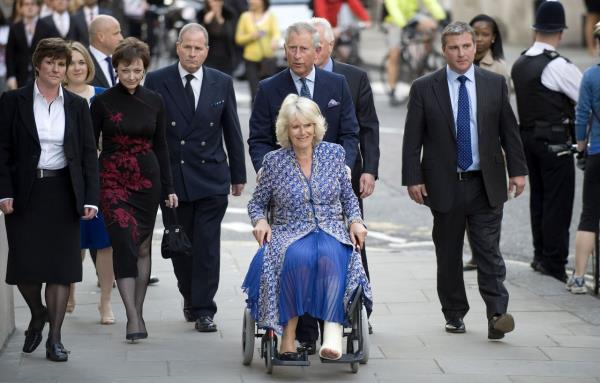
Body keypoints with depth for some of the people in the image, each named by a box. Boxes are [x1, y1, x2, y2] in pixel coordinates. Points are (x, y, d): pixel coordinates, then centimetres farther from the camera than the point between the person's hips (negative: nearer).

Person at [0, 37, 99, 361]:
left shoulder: (76, 106, 5)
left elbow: (88, 154, 5)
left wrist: (91, 198, -3)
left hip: (63, 194, 1)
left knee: (61, 266, 0)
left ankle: (54, 339, 7)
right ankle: (38, 313, 28)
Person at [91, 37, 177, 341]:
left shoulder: (154, 102, 5)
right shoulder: (102, 102, -3)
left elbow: (161, 146, 10)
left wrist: (168, 187, 8)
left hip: (147, 180, 3)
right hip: (113, 180, -3)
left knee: (143, 247, 8)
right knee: (124, 244, -13)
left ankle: (138, 313, 18)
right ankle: (133, 318, -16)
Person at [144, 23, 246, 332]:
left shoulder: (222, 83, 3)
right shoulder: (157, 82, -1)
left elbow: (232, 132, 9)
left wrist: (238, 175, 10)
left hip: (211, 178, 0)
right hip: (171, 177, 0)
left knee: (207, 246, -4)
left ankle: (204, 310, 2)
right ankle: (190, 297, 29)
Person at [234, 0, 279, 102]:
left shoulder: (271, 16, 4)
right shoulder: (245, 16, 8)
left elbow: (276, 33, -11)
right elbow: (238, 39, 10)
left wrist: (274, 41, -34)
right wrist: (251, 36, -9)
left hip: (267, 59, -1)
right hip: (251, 58, 1)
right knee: (255, 93, -4)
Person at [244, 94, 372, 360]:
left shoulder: (334, 153, 10)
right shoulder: (273, 161, 6)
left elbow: (348, 196, 18)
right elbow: (257, 202, 16)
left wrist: (355, 221, 0)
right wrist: (260, 220, -5)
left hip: (332, 232, 1)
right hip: (290, 234, -1)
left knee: (330, 256, -37)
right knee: (298, 257, -37)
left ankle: (333, 334, -47)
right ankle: (288, 337, -32)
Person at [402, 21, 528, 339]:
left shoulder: (495, 84, 5)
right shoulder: (424, 88, 0)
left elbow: (509, 131, 9)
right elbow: (412, 138, 0)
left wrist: (517, 170, 4)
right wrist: (413, 179, -6)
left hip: (486, 184, 0)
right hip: (445, 185, 0)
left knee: (489, 252, -6)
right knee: (448, 254, 8)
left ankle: (497, 315, -11)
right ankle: (454, 314, 20)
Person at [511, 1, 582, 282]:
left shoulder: (519, 64, 7)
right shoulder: (558, 66, -17)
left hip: (528, 135, 8)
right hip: (555, 139, -8)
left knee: (538, 196, 16)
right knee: (558, 200, -2)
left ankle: (540, 255, 25)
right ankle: (554, 262, 0)